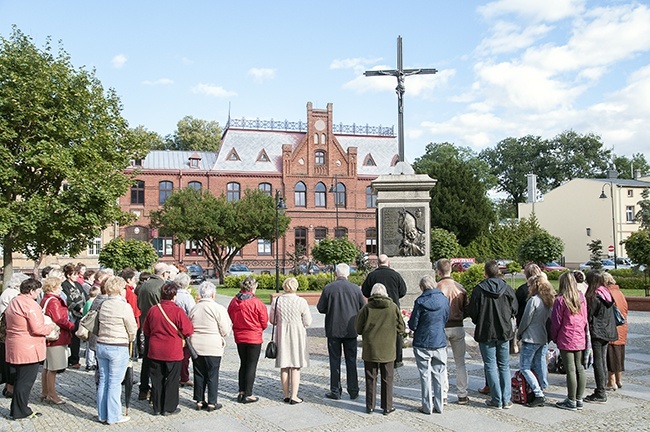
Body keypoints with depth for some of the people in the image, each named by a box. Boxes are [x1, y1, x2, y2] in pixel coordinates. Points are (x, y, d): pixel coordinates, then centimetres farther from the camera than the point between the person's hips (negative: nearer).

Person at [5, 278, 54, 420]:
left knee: (21, 379, 18)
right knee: (26, 380, -1)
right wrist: (50, 327, -4)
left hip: (15, 348, 10)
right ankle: (19, 411, 6)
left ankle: (17, 409, 26)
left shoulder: (13, 302, 14)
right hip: (28, 350, -10)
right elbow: (37, 328, -22)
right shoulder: (29, 304, -18)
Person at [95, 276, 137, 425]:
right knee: (114, 383, 1)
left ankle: (102, 415, 23)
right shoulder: (125, 306, -14)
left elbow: (100, 323, 9)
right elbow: (132, 330, -8)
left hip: (101, 345, 6)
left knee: (103, 381, 14)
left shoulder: (103, 305, 5)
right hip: (118, 348, -6)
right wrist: (129, 340, 12)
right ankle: (113, 417, 9)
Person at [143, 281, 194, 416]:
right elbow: (188, 330, -12)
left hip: (155, 352, 4)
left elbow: (146, 331, 8)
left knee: (157, 379, 13)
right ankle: (169, 408, 15)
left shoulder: (153, 310, -4)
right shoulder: (177, 311, -16)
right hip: (173, 352, -4)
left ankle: (157, 408, 22)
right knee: (172, 380, 8)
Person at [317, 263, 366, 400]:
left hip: (333, 330, -1)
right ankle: (353, 391, 15)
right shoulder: (355, 288, -5)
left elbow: (320, 308, -5)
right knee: (351, 360, 11)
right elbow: (364, 308, 2)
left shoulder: (328, 288, -10)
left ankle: (335, 391, 12)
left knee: (335, 361, 7)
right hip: (351, 330, 2)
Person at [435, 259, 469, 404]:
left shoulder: (436, 288, -13)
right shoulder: (460, 288, -1)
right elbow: (467, 309, 3)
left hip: (440, 328, -3)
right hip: (458, 328, 3)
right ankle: (462, 395, 16)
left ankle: (442, 395, 9)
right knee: (460, 362, 13)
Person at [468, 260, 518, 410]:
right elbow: (514, 310, 4)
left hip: (486, 333, -3)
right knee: (504, 366, 13)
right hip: (504, 332, 3)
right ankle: (506, 400, 13)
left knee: (490, 366, 5)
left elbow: (473, 312, -7)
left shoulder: (479, 290, -12)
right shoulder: (508, 289, -3)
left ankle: (497, 400, 7)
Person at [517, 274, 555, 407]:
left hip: (531, 339, -8)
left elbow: (526, 320, -12)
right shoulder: (549, 301, 7)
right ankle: (541, 393, 15)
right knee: (540, 366, 12)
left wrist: (519, 334, 2)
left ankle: (539, 395, -8)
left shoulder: (533, 300, -15)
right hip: (544, 339, 8)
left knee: (524, 367, -1)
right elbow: (550, 319, 13)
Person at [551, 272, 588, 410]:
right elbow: (585, 319, 11)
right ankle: (579, 400, 18)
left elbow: (556, 321, -8)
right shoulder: (581, 298, 5)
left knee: (570, 370, -2)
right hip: (581, 339, 6)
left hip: (566, 340, -6)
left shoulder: (560, 300, -11)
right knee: (580, 369, 10)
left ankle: (571, 402, 4)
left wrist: (554, 337, 6)